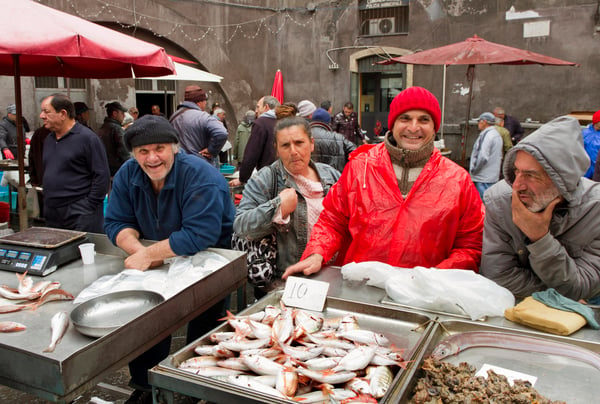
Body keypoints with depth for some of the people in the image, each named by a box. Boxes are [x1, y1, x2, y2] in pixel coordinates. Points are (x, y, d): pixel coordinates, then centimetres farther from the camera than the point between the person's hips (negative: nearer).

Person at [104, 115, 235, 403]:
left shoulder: (200, 176, -26)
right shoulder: (127, 174, -5)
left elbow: (199, 236, -32)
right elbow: (116, 223, -4)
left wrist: (148, 254, -32)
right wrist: (138, 249, -25)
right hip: (160, 264, 6)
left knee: (201, 335, -3)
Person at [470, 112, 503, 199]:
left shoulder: (486, 135, -17)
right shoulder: (497, 135, 15)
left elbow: (483, 157, -24)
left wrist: (473, 170, -11)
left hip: (483, 179, -10)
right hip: (494, 176, 10)